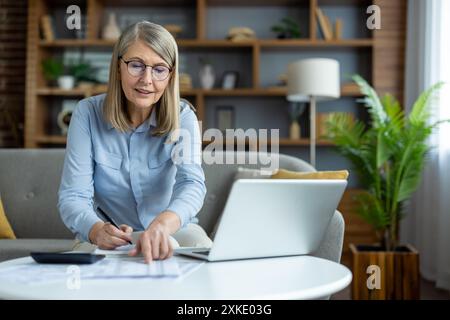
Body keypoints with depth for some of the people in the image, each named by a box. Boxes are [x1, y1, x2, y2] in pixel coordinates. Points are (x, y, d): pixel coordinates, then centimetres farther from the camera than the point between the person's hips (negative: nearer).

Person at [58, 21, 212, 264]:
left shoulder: (182, 117, -12)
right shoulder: (88, 113, -11)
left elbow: (191, 183, -28)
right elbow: (73, 196, -16)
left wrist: (162, 225, -52)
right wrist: (97, 231, -40)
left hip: (173, 230, 1)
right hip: (109, 237, 0)